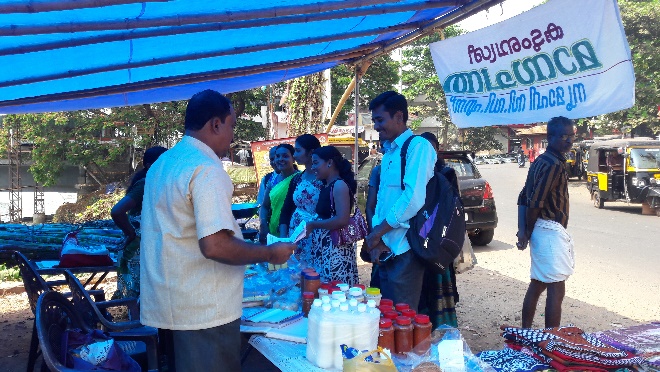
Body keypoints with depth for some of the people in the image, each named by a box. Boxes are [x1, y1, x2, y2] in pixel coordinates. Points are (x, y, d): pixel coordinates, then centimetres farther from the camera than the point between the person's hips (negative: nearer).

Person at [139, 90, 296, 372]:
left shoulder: (161, 164, 10)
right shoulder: (206, 170, -19)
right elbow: (215, 246, -28)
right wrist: (270, 253, -15)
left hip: (170, 303, 9)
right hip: (204, 310, -9)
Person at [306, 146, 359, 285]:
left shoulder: (339, 185, -11)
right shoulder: (327, 187, 15)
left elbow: (342, 220, -21)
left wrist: (312, 225, -14)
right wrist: (309, 226, 6)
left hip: (335, 249, -9)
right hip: (323, 249, 9)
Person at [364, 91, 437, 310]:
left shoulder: (418, 146, -11)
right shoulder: (388, 154, 18)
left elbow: (413, 198, -21)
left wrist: (378, 232, -12)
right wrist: (378, 240, 2)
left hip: (405, 249, -9)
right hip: (386, 249, 9)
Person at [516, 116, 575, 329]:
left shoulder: (541, 161, 13)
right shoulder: (555, 165, -16)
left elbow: (524, 198, 8)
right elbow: (535, 204, -21)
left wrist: (523, 231, -2)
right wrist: (528, 232, -6)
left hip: (540, 231, 10)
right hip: (551, 232, -10)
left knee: (537, 285, 18)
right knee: (556, 290, -5)